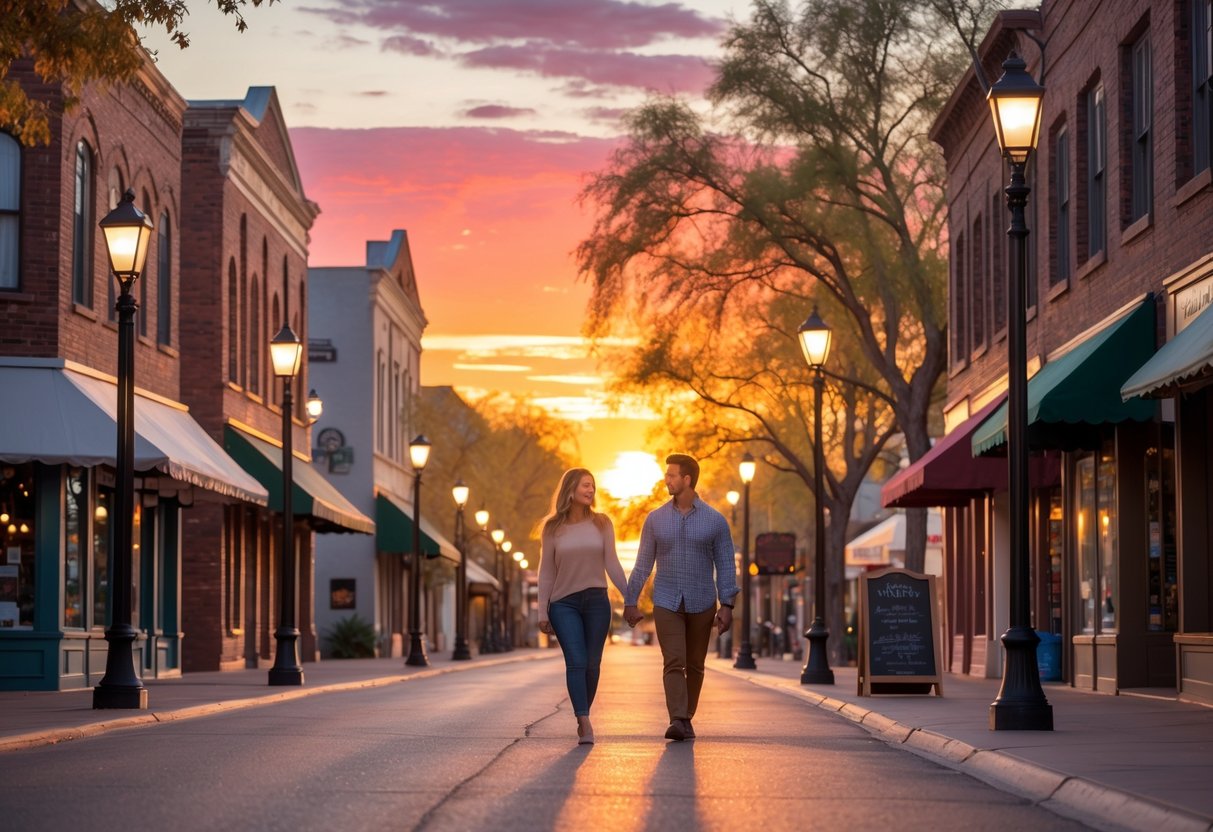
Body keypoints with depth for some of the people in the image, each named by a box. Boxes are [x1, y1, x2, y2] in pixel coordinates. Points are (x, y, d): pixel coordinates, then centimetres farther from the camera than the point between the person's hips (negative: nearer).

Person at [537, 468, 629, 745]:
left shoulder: (601, 524, 5)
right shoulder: (552, 528, 3)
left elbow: (612, 565, 5)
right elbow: (546, 573, 5)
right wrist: (542, 612, 2)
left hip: (597, 600, 2)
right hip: (564, 603, -2)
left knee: (592, 664, 2)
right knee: (576, 662, -14)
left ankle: (582, 720, 16)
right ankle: (585, 725, -19)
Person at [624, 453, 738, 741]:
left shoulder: (715, 520, 0)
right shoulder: (656, 519, 4)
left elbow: (725, 565, -1)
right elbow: (643, 564, 8)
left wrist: (726, 605, -9)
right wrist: (630, 601, 5)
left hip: (701, 605, 0)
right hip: (666, 604, 0)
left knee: (694, 666, 8)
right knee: (673, 663, -13)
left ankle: (687, 719, 21)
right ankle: (677, 721, -23)